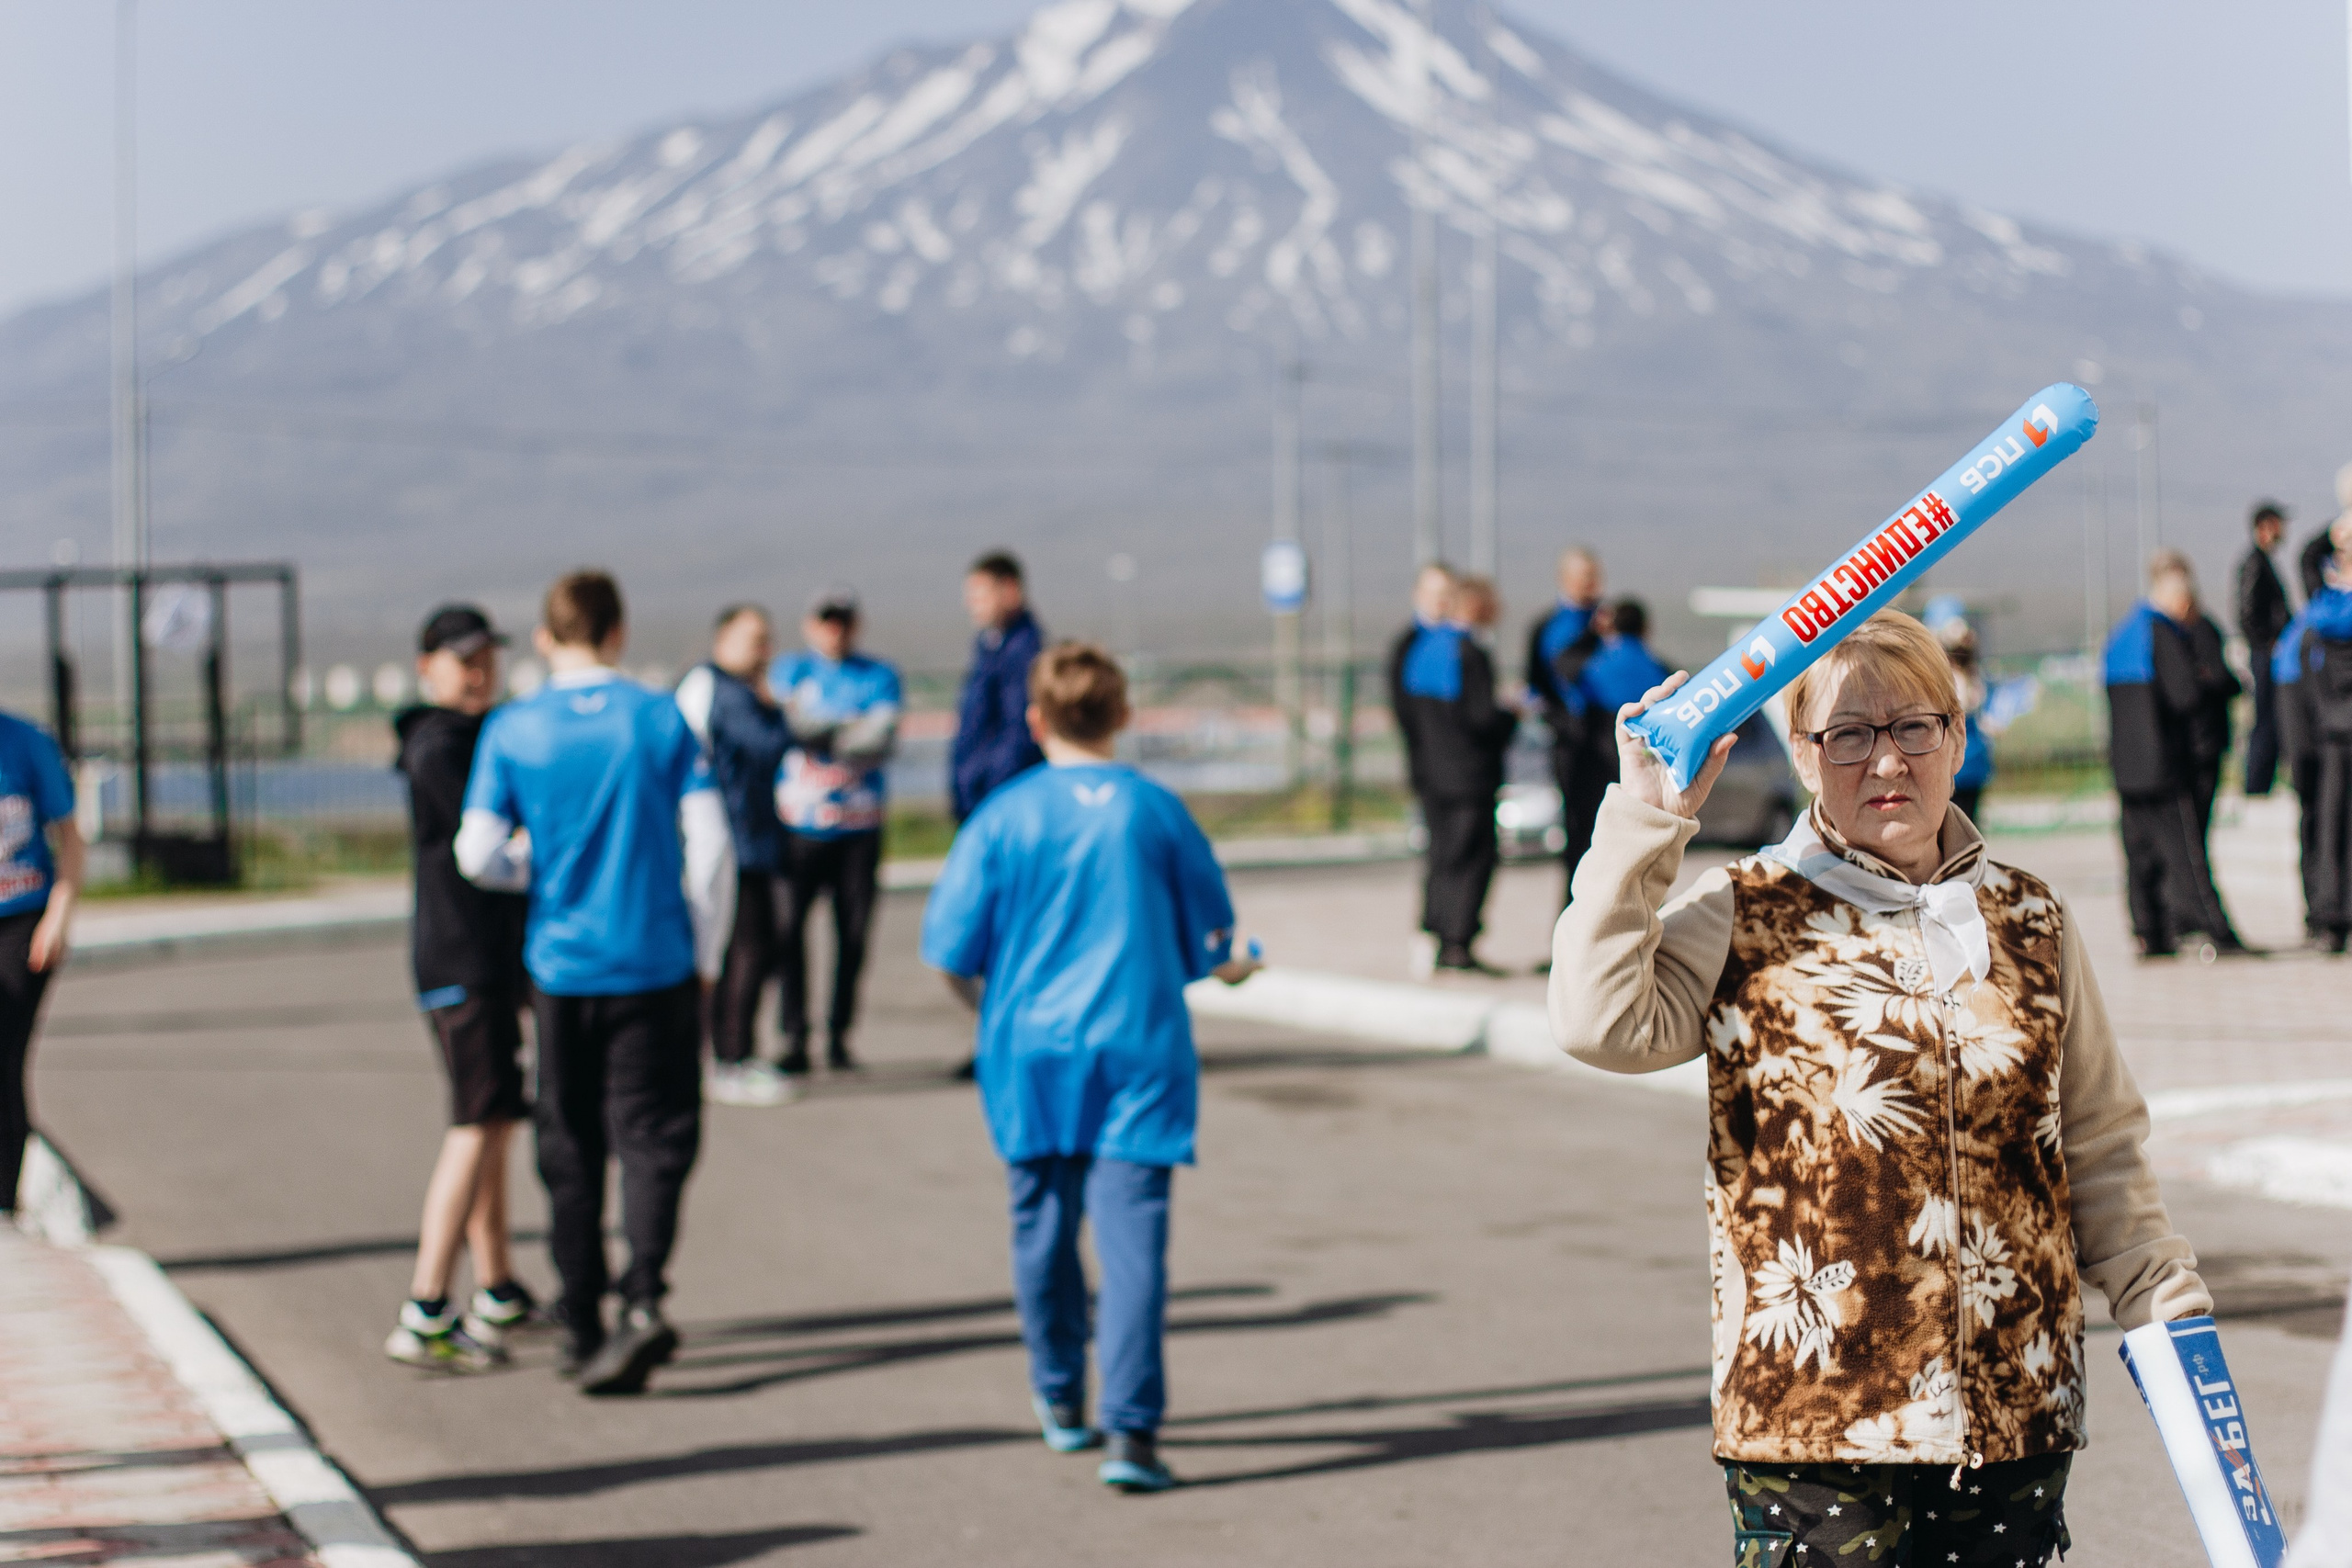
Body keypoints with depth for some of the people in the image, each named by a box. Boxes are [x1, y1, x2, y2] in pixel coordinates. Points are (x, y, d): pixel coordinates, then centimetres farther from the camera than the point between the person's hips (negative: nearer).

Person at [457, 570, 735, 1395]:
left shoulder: (511, 730, -3)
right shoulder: (662, 718, -3)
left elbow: (478, 856, -7)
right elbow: (710, 845, -6)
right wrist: (706, 956, 5)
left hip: (561, 966, 1)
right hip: (657, 965, -1)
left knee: (570, 1147, 12)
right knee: (653, 1138, 4)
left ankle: (582, 1326, 15)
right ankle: (643, 1300, -17)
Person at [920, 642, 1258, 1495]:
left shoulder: (1004, 816, -4)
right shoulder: (1158, 811, -1)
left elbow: (951, 952, -3)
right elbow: (1211, 944, 7)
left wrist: (990, 1005, 18)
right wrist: (1231, 967, 31)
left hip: (1031, 1050, 1)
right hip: (1139, 1050, -1)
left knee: (1044, 1227, 16)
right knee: (1132, 1237, -4)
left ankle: (1061, 1401, 31)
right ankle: (1130, 1431, -13)